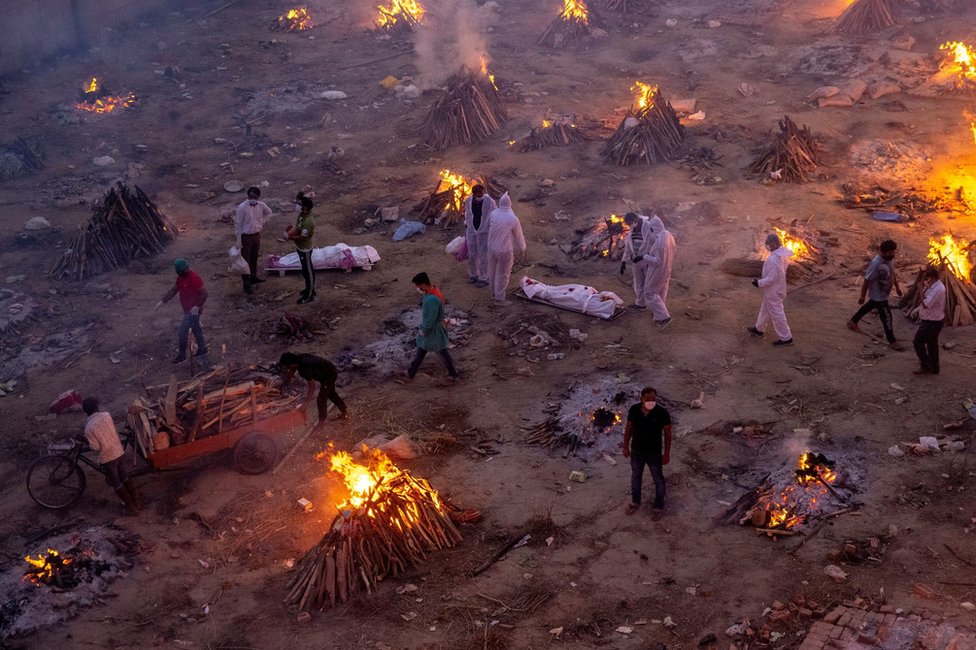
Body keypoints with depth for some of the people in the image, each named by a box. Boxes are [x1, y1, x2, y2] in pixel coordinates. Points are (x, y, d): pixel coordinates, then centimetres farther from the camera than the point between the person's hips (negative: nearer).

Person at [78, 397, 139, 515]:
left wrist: (86, 439, -1)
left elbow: (96, 448, -17)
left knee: (116, 484, 12)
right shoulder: (106, 415, -7)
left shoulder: (89, 427, -21)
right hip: (119, 452, 5)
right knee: (125, 478, 23)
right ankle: (136, 502, 33)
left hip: (107, 458, -5)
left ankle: (131, 508, 18)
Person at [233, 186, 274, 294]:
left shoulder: (261, 205, -6)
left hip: (257, 235, 6)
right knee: (246, 260, 4)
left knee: (254, 258, 23)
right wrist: (238, 241, -18)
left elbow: (268, 212, 17)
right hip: (246, 237, -6)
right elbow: (238, 224, -18)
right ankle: (246, 284, 13)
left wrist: (262, 222, 6)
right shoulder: (242, 207, -22)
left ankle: (253, 277, 42)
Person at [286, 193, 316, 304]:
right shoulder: (302, 215, -3)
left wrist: (290, 237, -17)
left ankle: (309, 295, 18)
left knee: (307, 271, 5)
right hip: (301, 248, 9)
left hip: (305, 249, -9)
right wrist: (292, 229, -6)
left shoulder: (308, 221, -32)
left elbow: (302, 237, -27)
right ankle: (310, 289, 40)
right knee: (306, 270, 24)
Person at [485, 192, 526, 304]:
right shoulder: (513, 219, -22)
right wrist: (522, 249, 9)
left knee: (492, 270, 22)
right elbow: (519, 236, -8)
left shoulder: (493, 214, -13)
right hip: (505, 250, -4)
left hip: (492, 247, 4)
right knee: (503, 274, 10)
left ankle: (494, 291, 40)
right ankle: (499, 297, 19)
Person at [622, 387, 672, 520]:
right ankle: (635, 502, 47)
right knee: (635, 477, 23)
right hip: (636, 451, 3)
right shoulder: (634, 410, -17)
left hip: (654, 453, -3)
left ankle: (659, 507, 36)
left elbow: (667, 433, -13)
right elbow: (628, 428, -1)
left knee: (658, 480, 16)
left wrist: (666, 453, -9)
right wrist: (626, 446, 5)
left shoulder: (662, 412, -25)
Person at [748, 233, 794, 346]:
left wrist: (759, 283, -15)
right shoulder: (783, 254, -5)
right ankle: (759, 329, 44)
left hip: (773, 291, -10)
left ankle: (786, 338, 15)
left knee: (776, 314, 4)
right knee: (765, 308, 26)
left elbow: (771, 278, -30)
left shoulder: (773, 260, -34)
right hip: (778, 287, 10)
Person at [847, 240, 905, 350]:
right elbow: (867, 280, -25)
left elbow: (892, 273, 11)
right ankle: (892, 341, 17)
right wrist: (862, 297, -17)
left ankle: (853, 321, 51)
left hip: (883, 294, 9)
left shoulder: (888, 259, -8)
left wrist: (897, 287, 20)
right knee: (887, 317, 2)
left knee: (869, 307, 29)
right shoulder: (876, 264, -35)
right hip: (879, 296, -9)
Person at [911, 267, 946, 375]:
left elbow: (926, 304, -31)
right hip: (932, 320, 10)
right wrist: (917, 309, 12)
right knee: (931, 343, 19)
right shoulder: (934, 285, 5)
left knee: (918, 342, -1)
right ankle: (933, 368, 31)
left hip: (932, 322, -10)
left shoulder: (938, 289, -28)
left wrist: (924, 289, -24)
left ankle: (926, 366, 4)